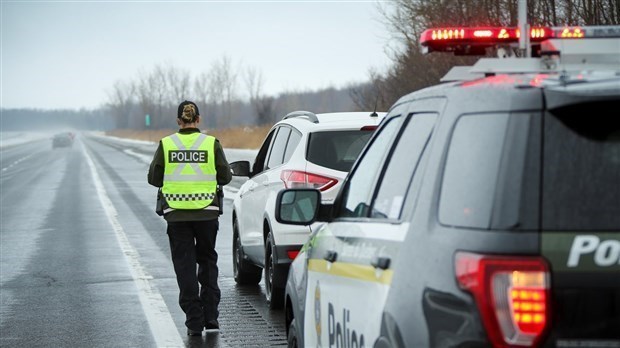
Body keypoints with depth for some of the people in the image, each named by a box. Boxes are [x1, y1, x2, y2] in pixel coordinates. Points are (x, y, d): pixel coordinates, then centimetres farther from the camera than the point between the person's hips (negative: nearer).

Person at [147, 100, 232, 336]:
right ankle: (210, 315, 13)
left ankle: (194, 322, 3)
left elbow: (154, 178, 1)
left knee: (185, 267, 6)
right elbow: (225, 177, 0)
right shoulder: (211, 143, -4)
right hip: (207, 212, 0)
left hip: (177, 214, 0)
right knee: (207, 261, 18)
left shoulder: (166, 144, -3)